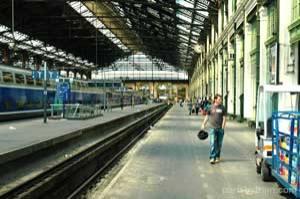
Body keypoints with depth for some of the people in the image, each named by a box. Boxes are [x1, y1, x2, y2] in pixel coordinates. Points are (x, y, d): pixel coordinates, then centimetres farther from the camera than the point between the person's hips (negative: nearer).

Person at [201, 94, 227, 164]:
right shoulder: (210, 107, 2)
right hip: (212, 128, -1)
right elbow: (207, 116, 9)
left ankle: (217, 157, 24)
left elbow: (224, 117, 2)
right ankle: (212, 158, -10)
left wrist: (223, 126, -9)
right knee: (213, 143, -10)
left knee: (219, 144, 9)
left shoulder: (222, 108, 3)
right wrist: (203, 124, 4)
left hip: (220, 128, 1)